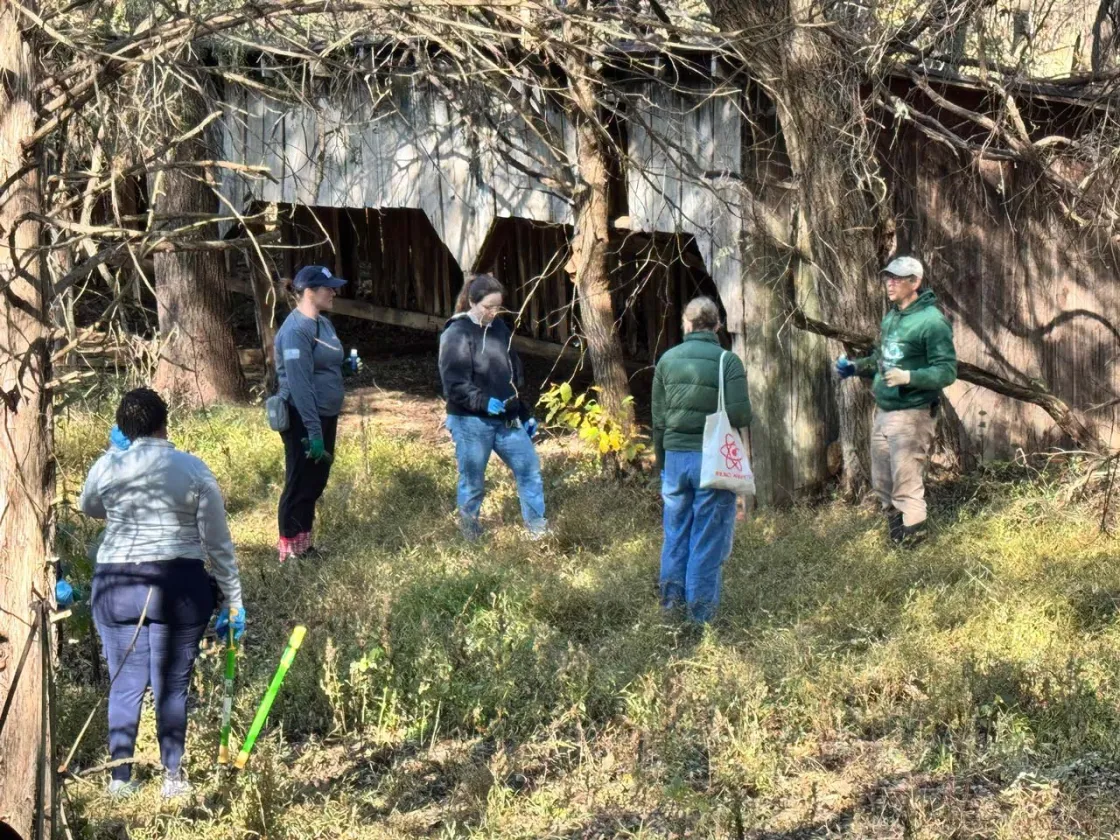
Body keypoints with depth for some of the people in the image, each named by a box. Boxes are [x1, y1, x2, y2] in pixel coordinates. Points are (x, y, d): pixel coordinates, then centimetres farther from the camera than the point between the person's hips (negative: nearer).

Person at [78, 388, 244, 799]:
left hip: (115, 584, 1)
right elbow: (218, 543, -2)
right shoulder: (194, 470, -4)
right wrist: (233, 602, 5)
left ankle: (120, 778, 12)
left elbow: (89, 508, 23)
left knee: (125, 684, 9)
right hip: (179, 587, -1)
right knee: (172, 684, 6)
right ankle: (173, 777, 10)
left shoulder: (108, 466, 0)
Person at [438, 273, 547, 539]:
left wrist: (524, 414, 20)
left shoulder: (500, 328, 10)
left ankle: (537, 528, 16)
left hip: (506, 420, 6)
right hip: (471, 422, -6)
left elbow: (515, 375, 20)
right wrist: (485, 403, -27)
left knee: (529, 468, 5)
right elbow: (454, 385, -17)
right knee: (473, 481, 4)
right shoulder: (456, 335, -12)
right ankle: (470, 533, 24)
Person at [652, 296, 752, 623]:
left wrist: (662, 463, 19)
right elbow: (741, 415, -15)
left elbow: (658, 420, 9)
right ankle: (701, 610, 6)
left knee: (675, 532, 16)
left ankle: (671, 595, 19)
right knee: (709, 536, 3)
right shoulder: (728, 361, -8)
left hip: (675, 456, 4)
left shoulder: (667, 360, 5)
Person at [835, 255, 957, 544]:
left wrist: (908, 377, -30)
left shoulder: (932, 321, -15)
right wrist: (857, 367, 11)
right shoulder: (891, 317, 13)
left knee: (906, 485, -7)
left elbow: (946, 371, -18)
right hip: (883, 411, 9)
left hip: (911, 415, -9)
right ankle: (894, 534, 30)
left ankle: (912, 538, 4)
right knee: (882, 484, 15)